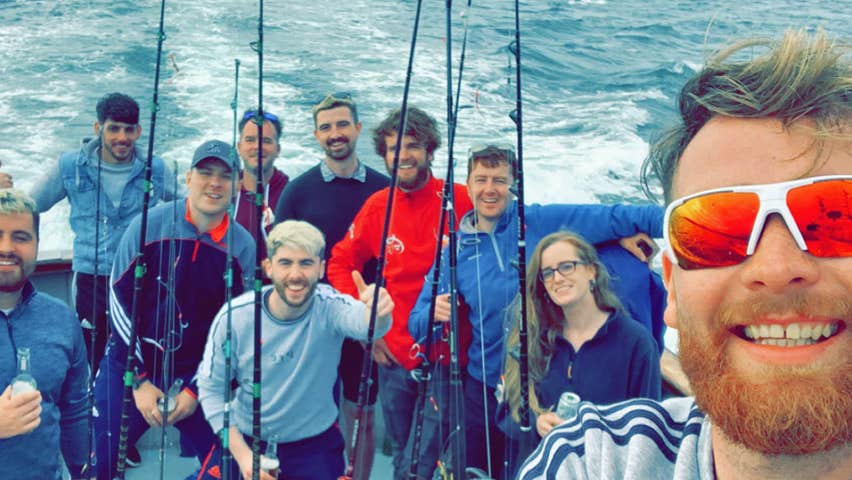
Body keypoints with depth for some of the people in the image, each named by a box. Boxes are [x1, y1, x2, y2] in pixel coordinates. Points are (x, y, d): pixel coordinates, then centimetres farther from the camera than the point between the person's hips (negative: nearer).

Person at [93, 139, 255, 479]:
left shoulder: (243, 246, -6)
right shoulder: (149, 226, -11)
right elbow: (120, 301, -8)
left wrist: (196, 388, -4)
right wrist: (139, 382, -8)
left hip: (198, 377, 2)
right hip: (130, 369, -1)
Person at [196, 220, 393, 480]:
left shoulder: (329, 307, -21)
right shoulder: (234, 317, -17)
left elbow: (361, 320, -44)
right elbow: (211, 388, -7)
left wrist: (378, 313, -68)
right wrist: (243, 455, -15)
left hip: (314, 446, -1)